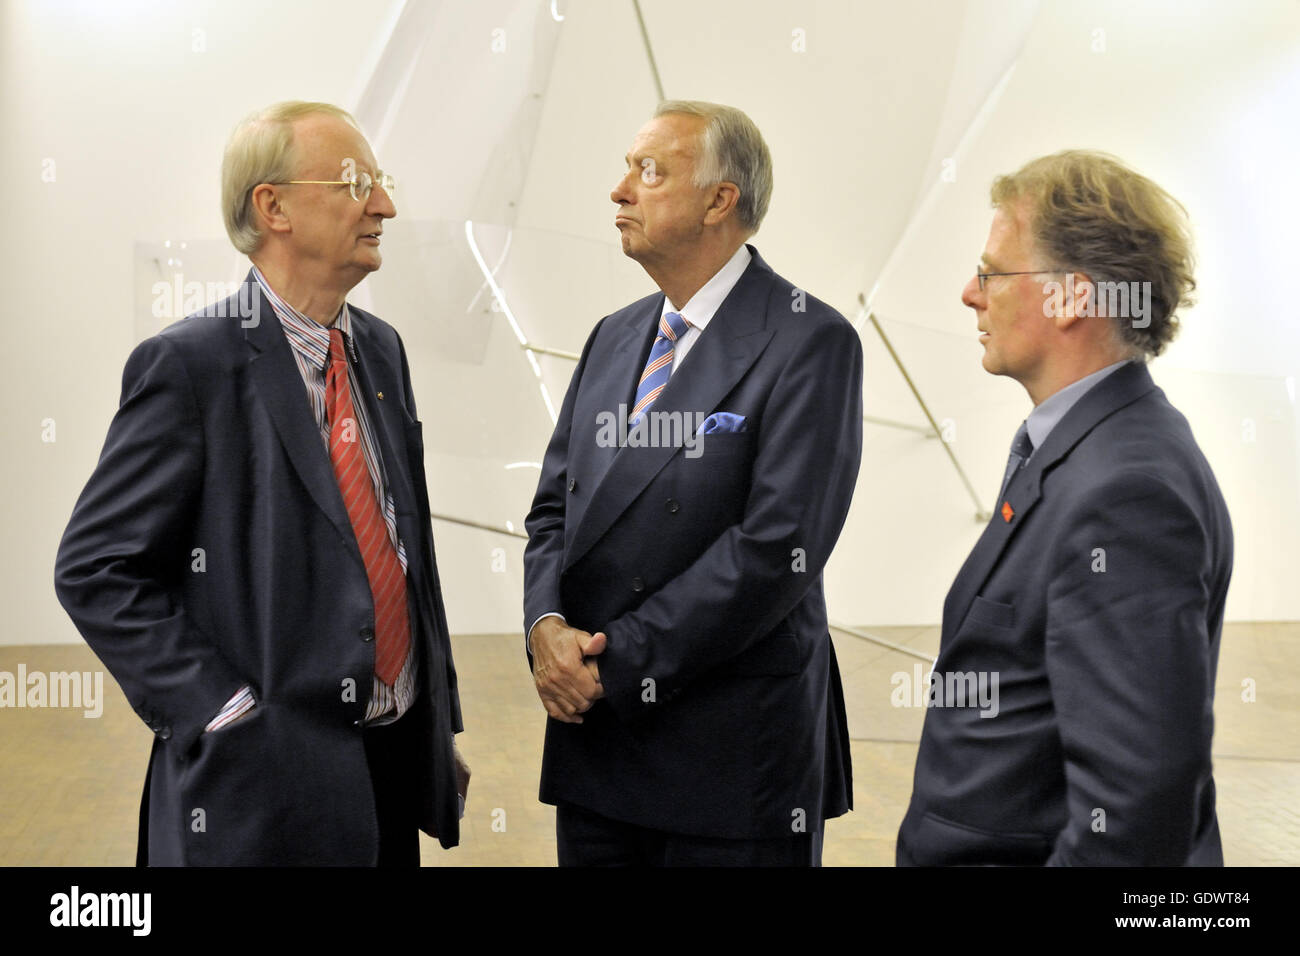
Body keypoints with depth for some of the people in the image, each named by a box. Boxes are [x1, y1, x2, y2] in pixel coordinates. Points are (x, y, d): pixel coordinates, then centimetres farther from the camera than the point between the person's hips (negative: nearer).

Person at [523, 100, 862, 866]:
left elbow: (777, 546, -19)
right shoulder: (614, 337, 12)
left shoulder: (811, 342, -11)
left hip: (736, 752, -6)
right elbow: (556, 506, 11)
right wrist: (547, 624, -8)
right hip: (592, 731, 6)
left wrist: (619, 661, -16)